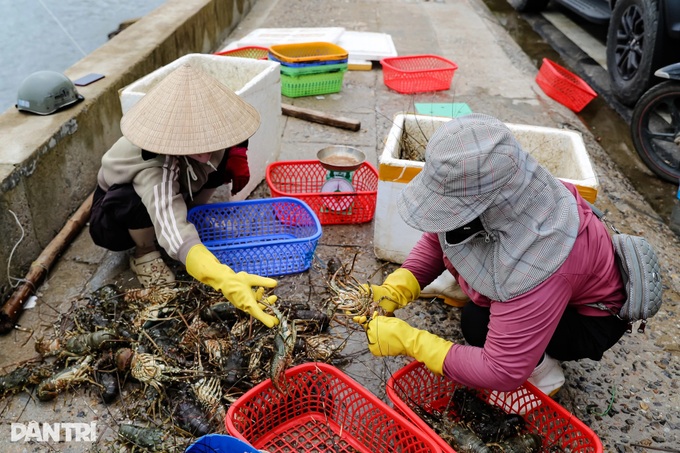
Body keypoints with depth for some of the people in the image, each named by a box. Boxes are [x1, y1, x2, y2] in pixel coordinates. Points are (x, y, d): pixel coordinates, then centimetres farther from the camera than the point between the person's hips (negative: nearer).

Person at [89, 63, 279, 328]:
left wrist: (237, 152, -21)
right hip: (117, 210, -5)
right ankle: (144, 253, -7)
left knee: (224, 159, -18)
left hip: (177, 188, 5)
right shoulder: (155, 165, -44)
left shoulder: (202, 128, -27)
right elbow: (171, 225, -60)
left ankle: (191, 219, 3)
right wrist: (225, 280, -75)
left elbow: (231, 119, -2)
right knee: (139, 201, -40)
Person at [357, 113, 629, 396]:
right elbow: (434, 242, -8)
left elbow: (502, 373, -35)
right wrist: (393, 291, -22)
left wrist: (409, 342, -32)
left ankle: (544, 374, -2)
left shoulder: (534, 265, -43)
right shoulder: (479, 189, -26)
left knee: (477, 321, -28)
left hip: (590, 318, -6)